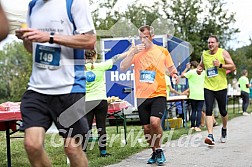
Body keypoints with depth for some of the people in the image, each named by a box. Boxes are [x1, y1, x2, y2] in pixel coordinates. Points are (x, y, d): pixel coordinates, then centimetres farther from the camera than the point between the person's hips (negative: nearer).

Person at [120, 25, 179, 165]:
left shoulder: (162, 51, 3)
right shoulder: (136, 52, 4)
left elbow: (171, 67, 17)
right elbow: (123, 67, -7)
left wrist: (174, 74, -5)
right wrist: (133, 52, -15)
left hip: (159, 94, -2)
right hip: (142, 96, 2)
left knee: (155, 121, -23)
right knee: (146, 128, 6)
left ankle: (159, 150, -1)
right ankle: (155, 153, 28)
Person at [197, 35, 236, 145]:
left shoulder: (223, 53, -3)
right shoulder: (204, 54, 8)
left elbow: (233, 67, -6)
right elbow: (201, 65, 25)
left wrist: (220, 65, -19)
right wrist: (199, 69, 1)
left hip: (221, 86, -2)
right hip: (208, 86, 2)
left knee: (222, 111, 10)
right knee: (208, 110, -13)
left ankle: (224, 129, 38)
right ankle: (210, 135, -19)